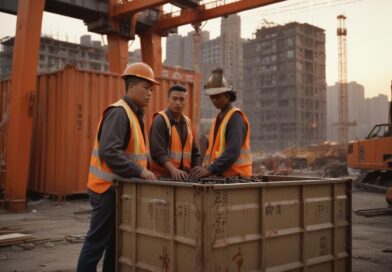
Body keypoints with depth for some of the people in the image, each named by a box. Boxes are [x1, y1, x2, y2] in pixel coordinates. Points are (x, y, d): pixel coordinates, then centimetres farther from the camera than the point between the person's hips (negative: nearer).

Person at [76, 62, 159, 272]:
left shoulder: (135, 114, 14)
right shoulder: (119, 113, -17)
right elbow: (109, 152, -28)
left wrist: (144, 170, 7)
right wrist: (139, 171, -27)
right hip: (109, 189, -10)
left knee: (117, 243, 15)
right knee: (97, 243, -1)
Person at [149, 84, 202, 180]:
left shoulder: (187, 122, 13)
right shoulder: (160, 120, -7)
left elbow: (194, 151, 17)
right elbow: (158, 152, -17)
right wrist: (173, 170, -29)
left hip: (184, 176, 6)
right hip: (162, 176, -5)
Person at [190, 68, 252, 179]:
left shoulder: (235, 117, -10)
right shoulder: (219, 118, 16)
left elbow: (233, 151, -22)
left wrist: (210, 170, -27)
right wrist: (205, 168, 4)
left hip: (235, 176, -7)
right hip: (219, 175, 7)